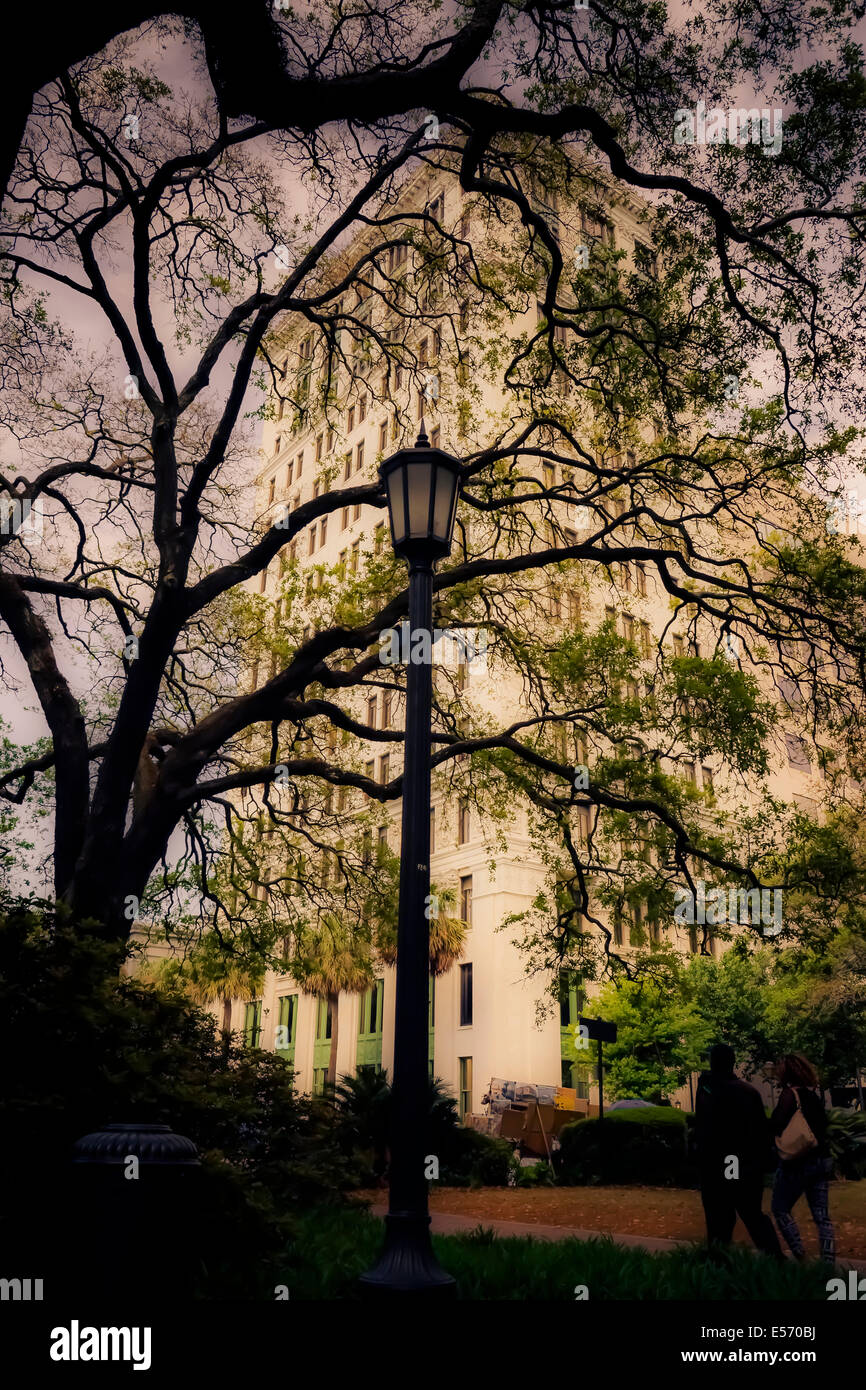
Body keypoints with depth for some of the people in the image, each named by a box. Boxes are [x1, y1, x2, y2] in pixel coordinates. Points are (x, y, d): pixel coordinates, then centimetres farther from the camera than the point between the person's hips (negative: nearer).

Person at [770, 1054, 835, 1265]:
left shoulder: (790, 1093, -13)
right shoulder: (813, 1095, 10)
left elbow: (777, 1124, -22)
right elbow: (822, 1126, 16)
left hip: (797, 1161, -7)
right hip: (822, 1160, 7)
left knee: (780, 1209, 8)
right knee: (822, 1216, 8)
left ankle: (800, 1256, -1)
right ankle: (829, 1263, 4)